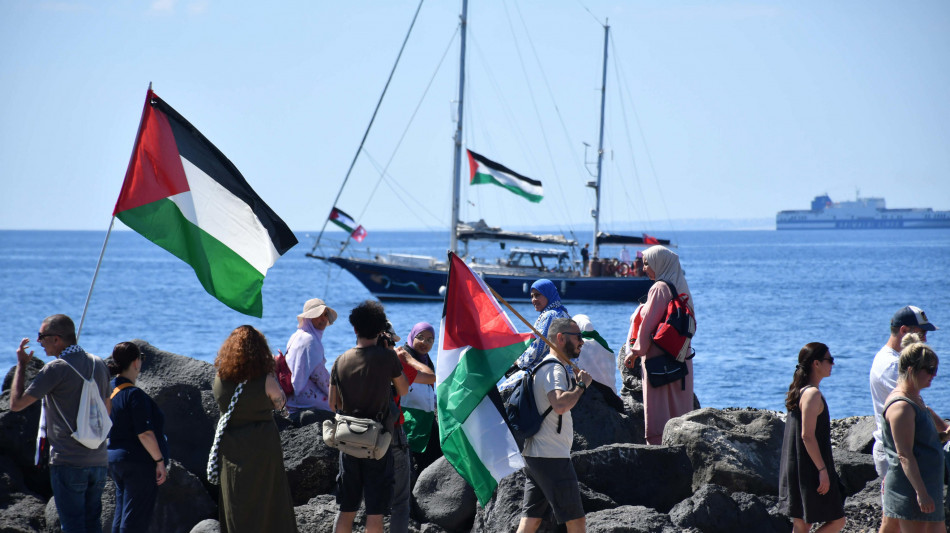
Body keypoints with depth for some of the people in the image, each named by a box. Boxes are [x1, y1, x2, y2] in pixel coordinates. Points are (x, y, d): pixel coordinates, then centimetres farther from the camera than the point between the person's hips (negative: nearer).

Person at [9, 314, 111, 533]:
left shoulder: (56, 369, -12)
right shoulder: (99, 365, 9)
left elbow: (16, 404, -8)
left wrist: (21, 364, 2)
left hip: (68, 462, -7)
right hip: (99, 460, 7)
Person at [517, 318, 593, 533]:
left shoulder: (545, 367, 21)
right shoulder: (555, 369, -12)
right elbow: (560, 404, -30)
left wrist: (577, 384, 20)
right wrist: (582, 385, -16)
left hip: (534, 455, 10)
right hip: (552, 458, -10)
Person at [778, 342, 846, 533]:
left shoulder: (800, 392, 13)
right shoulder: (813, 394, -16)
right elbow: (807, 436, -21)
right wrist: (822, 470, -19)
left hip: (796, 471, 10)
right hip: (810, 472, -10)